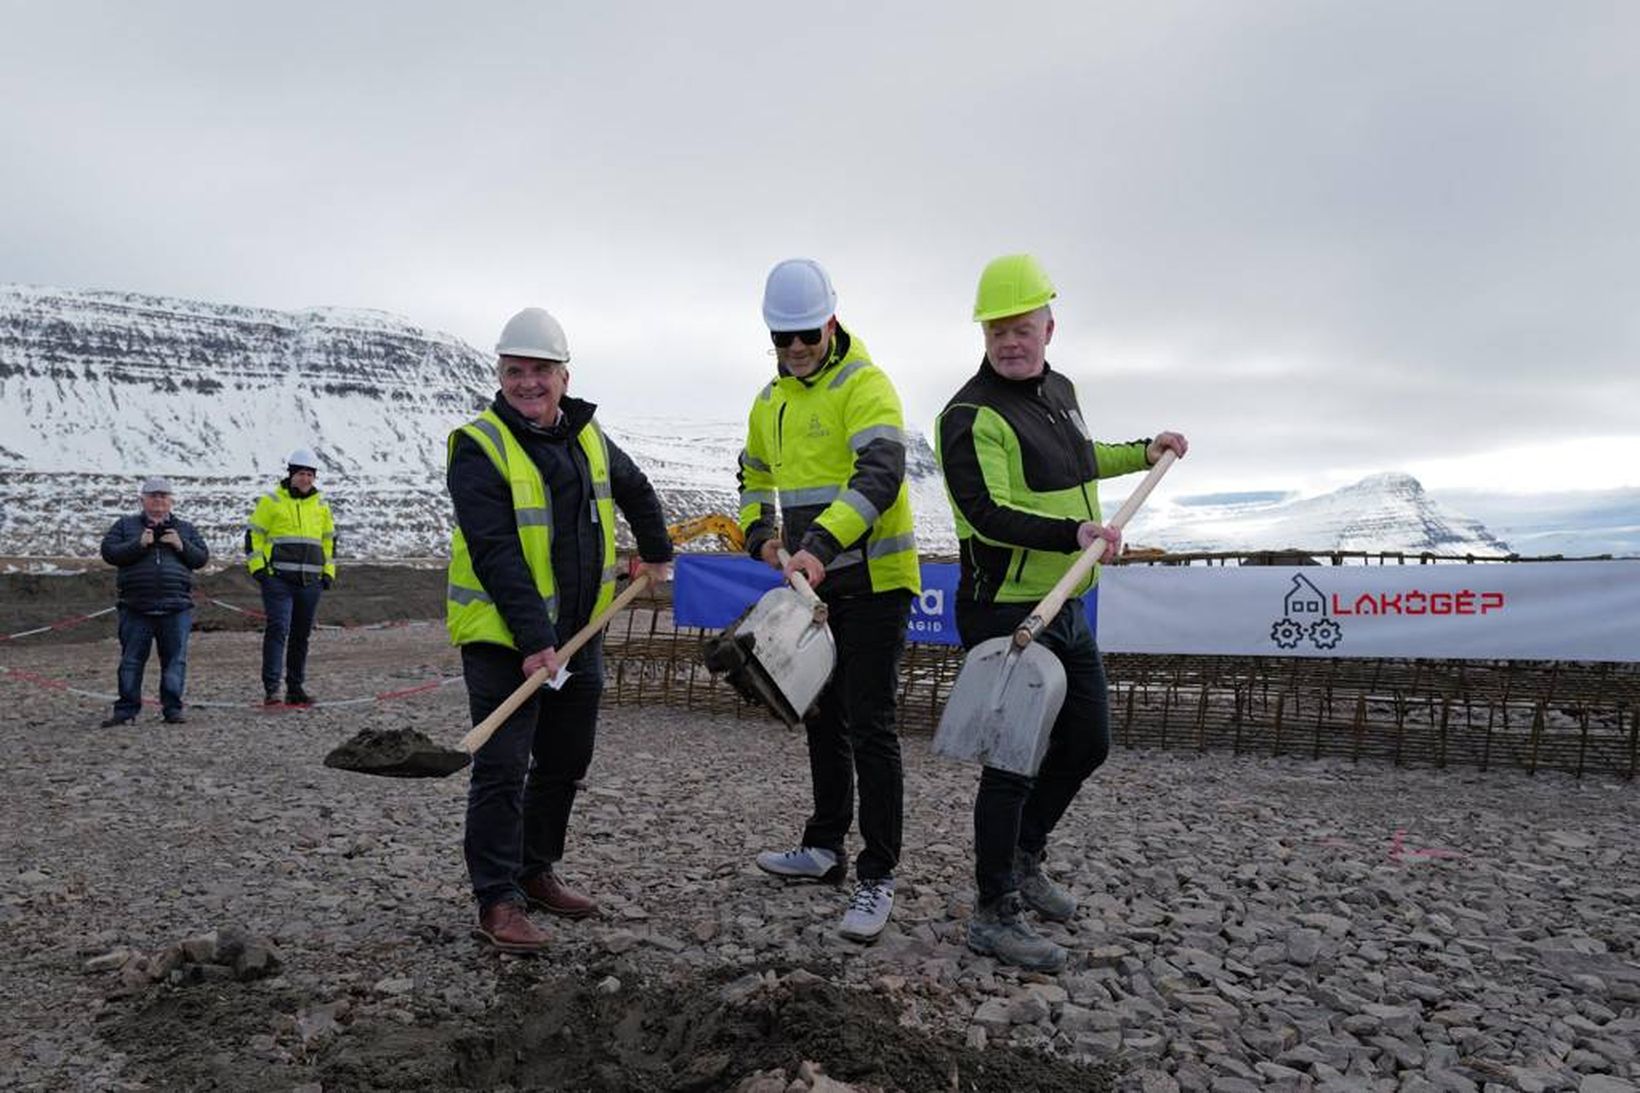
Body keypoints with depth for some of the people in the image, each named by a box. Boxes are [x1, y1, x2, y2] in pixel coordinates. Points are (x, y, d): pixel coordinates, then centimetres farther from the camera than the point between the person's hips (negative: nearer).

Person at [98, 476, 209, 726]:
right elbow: (108, 552, 1)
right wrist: (138, 544, -12)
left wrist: (182, 546, -7)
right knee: (131, 660, 4)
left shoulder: (185, 528, 16)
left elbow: (202, 557, 10)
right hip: (136, 609, -1)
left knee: (175, 659, 1)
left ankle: (172, 708, 8)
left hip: (176, 608, 1)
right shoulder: (125, 525, 12)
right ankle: (126, 709, 11)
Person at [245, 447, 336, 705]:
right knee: (277, 630, -13)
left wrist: (328, 572, 15)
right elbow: (253, 534, 3)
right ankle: (271, 688, -13)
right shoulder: (271, 501, 3)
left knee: (302, 635, 9)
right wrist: (257, 567, -6)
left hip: (310, 582, 5)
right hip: (278, 579, -4)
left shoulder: (321, 504, 16)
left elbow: (330, 539, 24)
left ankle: (296, 688, 16)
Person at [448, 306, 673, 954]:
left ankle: (537, 871, 30)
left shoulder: (588, 437, 8)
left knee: (566, 762, 15)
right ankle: (498, 900, 4)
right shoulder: (480, 446, -14)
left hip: (578, 634, 7)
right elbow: (496, 554, -22)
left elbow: (635, 490, 29)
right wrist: (533, 641, -28)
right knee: (503, 769, -6)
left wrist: (657, 553, 35)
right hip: (503, 639, -7)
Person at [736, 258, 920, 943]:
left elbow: (881, 475, -29)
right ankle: (824, 849, 31)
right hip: (814, 584, 8)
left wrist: (822, 543, -41)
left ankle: (877, 879, 3)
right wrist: (760, 534, 6)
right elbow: (755, 478, 25)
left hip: (874, 582, -8)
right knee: (822, 719, 17)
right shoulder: (769, 401, 11)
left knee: (869, 727, -6)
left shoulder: (865, 384, -14)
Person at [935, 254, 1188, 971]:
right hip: (1005, 614, -9)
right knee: (1016, 759, -3)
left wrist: (1143, 453, 33)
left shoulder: (1059, 390, 13)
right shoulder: (971, 416, -16)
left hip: (1065, 609, 9)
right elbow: (989, 514, -27)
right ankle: (993, 915, 13)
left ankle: (1024, 859, 37)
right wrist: (1074, 534, -36)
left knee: (1087, 743, 18)